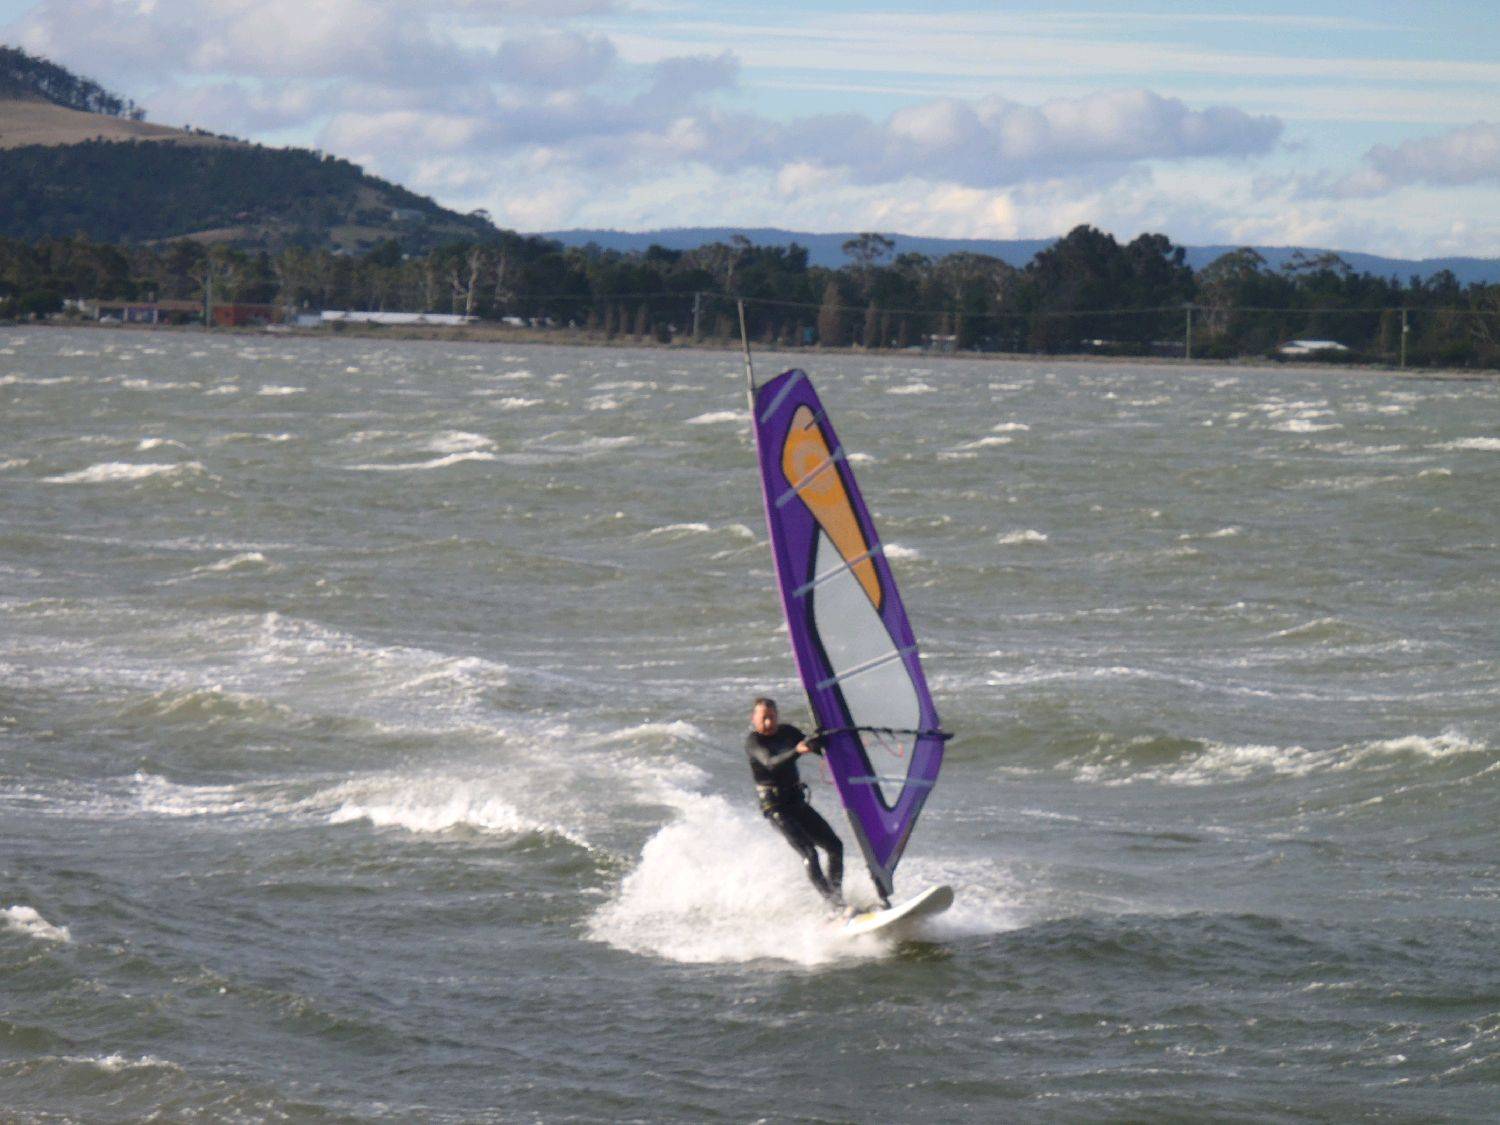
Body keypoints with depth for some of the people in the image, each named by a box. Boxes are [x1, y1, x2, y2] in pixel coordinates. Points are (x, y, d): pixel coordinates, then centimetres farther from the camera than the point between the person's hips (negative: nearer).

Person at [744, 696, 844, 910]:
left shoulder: (786, 732, 7)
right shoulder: (753, 741, -12)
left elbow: (813, 745, 18)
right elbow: (771, 763, -30)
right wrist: (796, 751, -46)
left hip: (797, 801, 7)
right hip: (775, 806, -7)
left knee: (835, 846, 4)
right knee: (809, 853, -19)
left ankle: (836, 895, 14)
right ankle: (835, 907, -22)